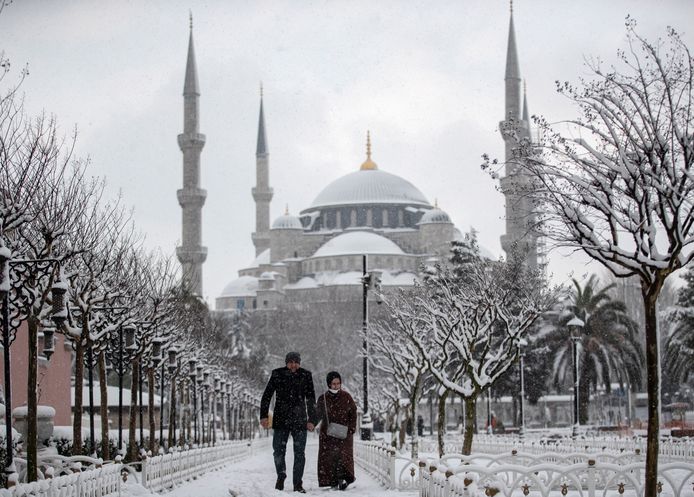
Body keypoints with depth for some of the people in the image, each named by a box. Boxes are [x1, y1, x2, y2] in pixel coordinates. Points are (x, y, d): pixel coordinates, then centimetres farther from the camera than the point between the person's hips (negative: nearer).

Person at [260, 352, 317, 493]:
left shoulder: (306, 376, 1)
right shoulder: (277, 374, 0)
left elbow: (311, 400, 4)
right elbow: (266, 396, 4)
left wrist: (312, 420, -2)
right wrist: (264, 416, -3)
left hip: (299, 421, 0)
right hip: (280, 419, 0)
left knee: (299, 453, 1)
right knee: (278, 451, -1)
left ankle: (298, 484, 8)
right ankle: (281, 475, 24)